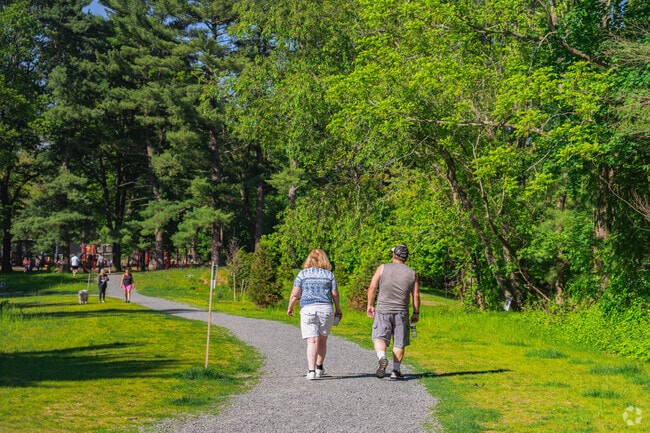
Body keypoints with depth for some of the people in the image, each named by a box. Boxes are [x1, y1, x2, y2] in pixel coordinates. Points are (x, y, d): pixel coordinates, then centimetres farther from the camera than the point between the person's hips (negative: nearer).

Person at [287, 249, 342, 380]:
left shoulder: (303, 274, 2)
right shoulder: (329, 274, 6)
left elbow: (295, 294, -2)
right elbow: (335, 294, 4)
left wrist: (290, 307, 12)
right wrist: (338, 310, 16)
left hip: (308, 309, -2)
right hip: (326, 309, 2)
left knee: (312, 341, -5)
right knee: (322, 340, 16)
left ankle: (311, 370, -17)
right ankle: (319, 367, 29)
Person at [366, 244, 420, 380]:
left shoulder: (383, 268, -2)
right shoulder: (412, 273, 3)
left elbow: (372, 288, -4)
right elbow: (416, 295, 3)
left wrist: (370, 305, 6)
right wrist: (416, 313, 12)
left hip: (383, 310, -1)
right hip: (401, 312, 1)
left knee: (379, 338, 4)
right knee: (399, 342, 10)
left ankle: (382, 357, -23)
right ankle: (396, 371, 11)